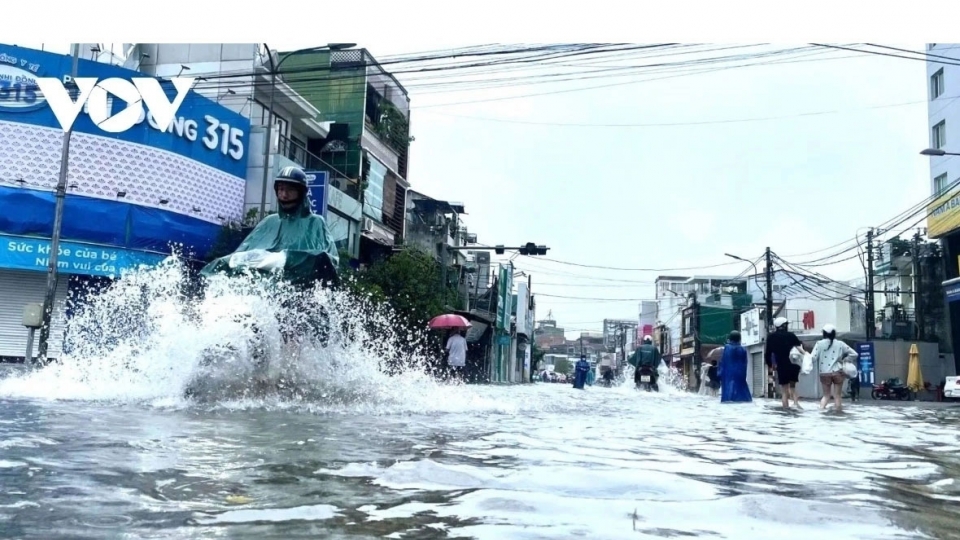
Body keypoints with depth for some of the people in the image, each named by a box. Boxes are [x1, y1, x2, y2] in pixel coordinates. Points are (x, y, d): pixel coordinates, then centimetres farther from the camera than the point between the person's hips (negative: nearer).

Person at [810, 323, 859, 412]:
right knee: (837, 395, 8)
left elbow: (813, 358, -7)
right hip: (837, 372, 0)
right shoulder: (840, 344, 4)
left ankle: (821, 409, -9)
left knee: (826, 395, 13)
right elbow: (854, 354, 7)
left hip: (824, 373, 0)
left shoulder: (819, 343, 0)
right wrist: (844, 360, 14)